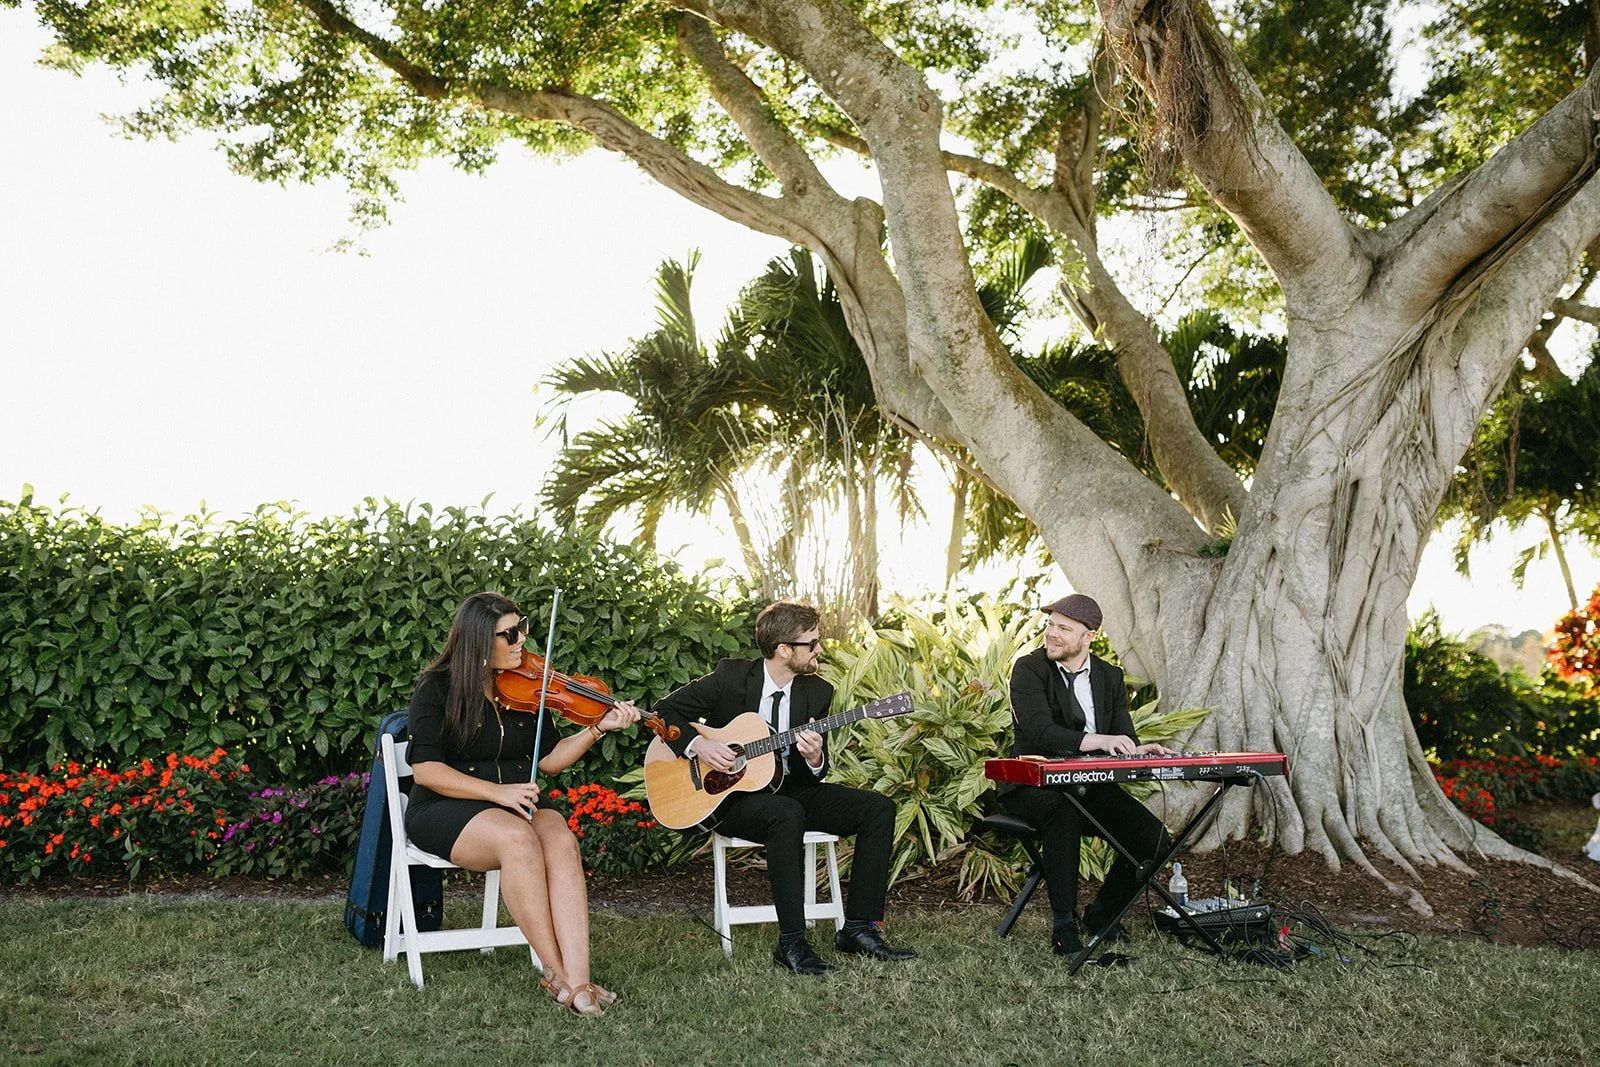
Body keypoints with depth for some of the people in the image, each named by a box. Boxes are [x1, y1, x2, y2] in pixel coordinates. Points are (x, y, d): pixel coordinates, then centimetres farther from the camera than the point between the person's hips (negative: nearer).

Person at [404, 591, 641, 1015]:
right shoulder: (438, 689, -5)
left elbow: (549, 758, 9)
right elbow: (425, 770, -13)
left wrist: (599, 728, -6)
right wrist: (497, 792, -22)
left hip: (516, 806, 4)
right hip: (446, 810, -4)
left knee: (560, 838, -30)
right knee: (518, 838, -36)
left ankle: (577, 981, -38)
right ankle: (554, 970, -26)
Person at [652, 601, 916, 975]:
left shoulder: (817, 692, 2)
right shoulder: (731, 676, -9)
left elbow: (814, 775, 5)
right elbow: (665, 709, -4)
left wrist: (814, 758, -20)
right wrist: (698, 745, -21)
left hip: (791, 788, 6)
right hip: (731, 794, -5)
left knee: (879, 808, -13)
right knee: (788, 814, -39)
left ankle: (858, 929, -11)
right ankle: (792, 943, -33)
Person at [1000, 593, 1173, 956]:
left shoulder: (1109, 677, 11)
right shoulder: (1029, 669, -7)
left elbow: (1124, 739, 6)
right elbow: (1039, 730, -24)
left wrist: (1139, 750, -19)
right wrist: (1097, 741, -38)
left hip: (1090, 785, 5)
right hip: (1036, 785, -5)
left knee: (1153, 837, -14)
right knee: (1064, 812, -38)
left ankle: (1102, 913, 10)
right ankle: (1064, 927, -28)